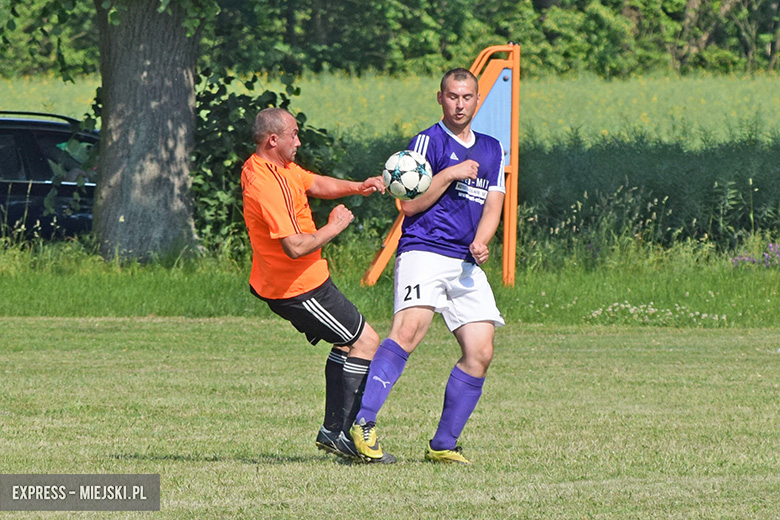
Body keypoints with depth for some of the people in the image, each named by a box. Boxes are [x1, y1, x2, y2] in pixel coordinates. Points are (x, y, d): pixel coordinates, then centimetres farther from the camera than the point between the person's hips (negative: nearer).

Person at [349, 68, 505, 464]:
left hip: (467, 264, 6)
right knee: (409, 330, -28)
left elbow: (493, 205, 16)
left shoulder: (491, 149, 20)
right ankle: (363, 423, -33)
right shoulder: (428, 142, 3)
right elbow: (409, 204, -3)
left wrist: (481, 242, -3)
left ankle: (443, 445, 7)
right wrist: (450, 174, -11)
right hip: (423, 251, -6)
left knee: (480, 353, -4)